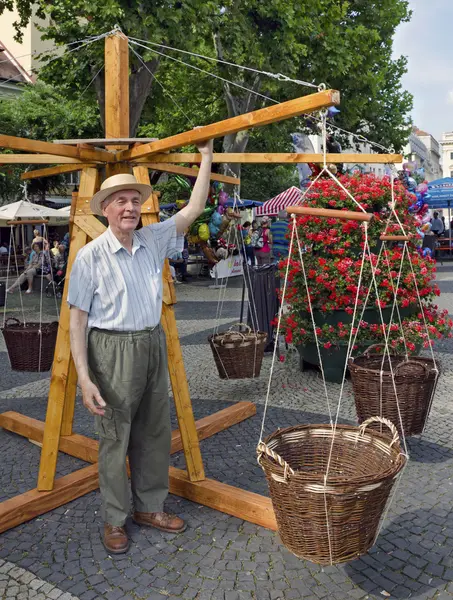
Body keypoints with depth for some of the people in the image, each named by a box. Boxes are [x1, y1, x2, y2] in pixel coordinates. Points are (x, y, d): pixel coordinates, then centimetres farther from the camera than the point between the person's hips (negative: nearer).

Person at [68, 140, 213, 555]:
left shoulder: (153, 240, 4)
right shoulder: (91, 255, -9)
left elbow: (194, 209, 8)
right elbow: (78, 319, -9)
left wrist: (206, 155, 7)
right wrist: (84, 376, -16)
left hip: (153, 344, 5)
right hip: (113, 350, -5)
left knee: (155, 434, 14)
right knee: (115, 439, 6)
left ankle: (150, 507, 32)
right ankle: (114, 520, 25)